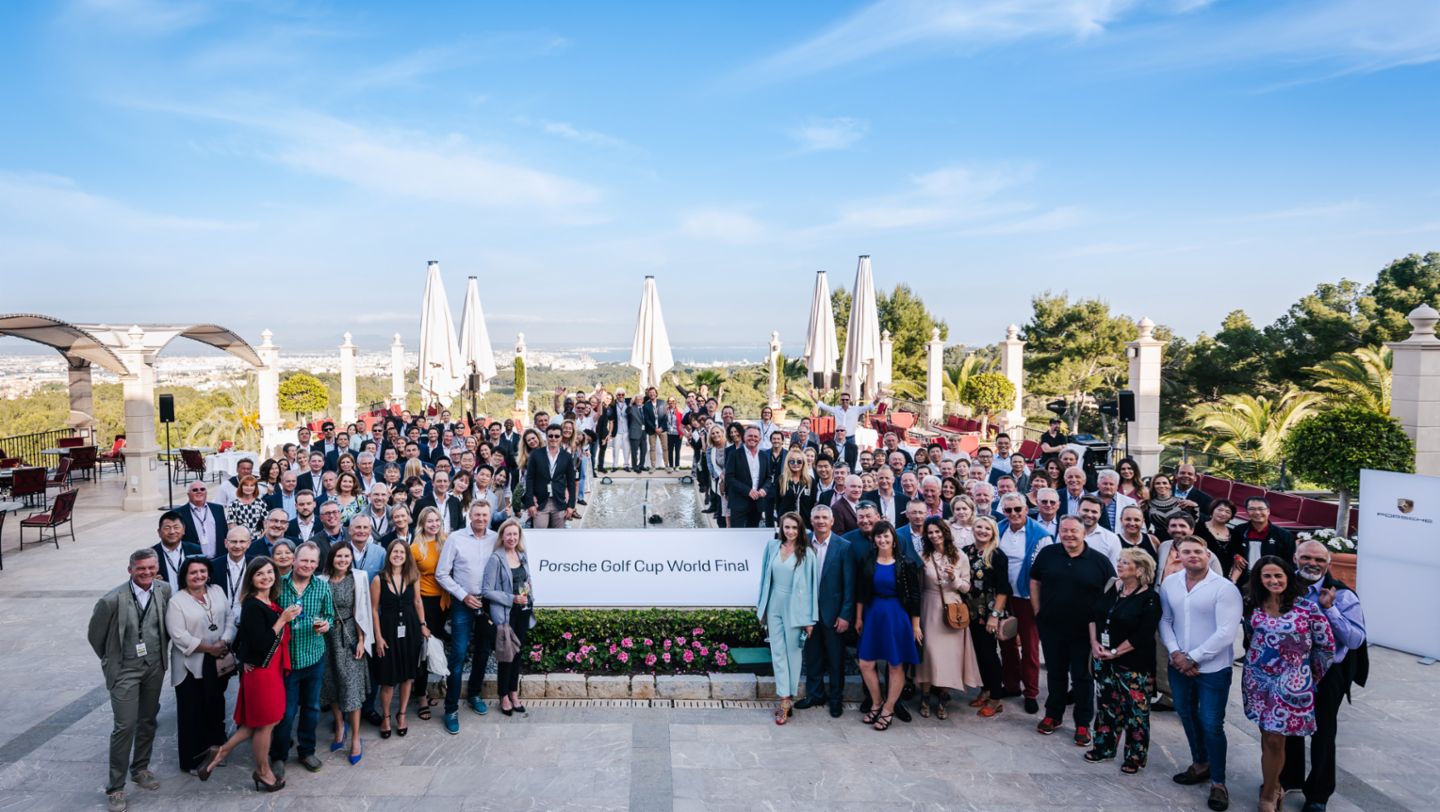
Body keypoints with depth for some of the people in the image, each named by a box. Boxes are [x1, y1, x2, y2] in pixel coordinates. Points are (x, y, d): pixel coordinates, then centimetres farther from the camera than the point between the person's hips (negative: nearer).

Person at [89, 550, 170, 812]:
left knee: (148, 721, 16)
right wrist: (111, 662, 6)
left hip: (155, 666, 4)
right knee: (125, 726, -6)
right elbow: (95, 634, -4)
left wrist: (161, 651, 10)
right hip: (125, 669, -4)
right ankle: (115, 787, 6)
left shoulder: (164, 590, -7)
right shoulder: (113, 600, -20)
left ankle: (140, 769, 34)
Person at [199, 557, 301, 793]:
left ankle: (222, 751, 25)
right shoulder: (252, 606, -19)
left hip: (273, 668, 8)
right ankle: (263, 771, 27)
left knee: (262, 720, 15)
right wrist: (283, 619, -21)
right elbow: (260, 644, -25)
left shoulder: (273, 602, 5)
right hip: (260, 670, -8)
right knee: (266, 723, 9)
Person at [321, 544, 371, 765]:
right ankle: (340, 725, 32)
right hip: (327, 636, 3)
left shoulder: (357, 578, -5)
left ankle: (356, 738, 6)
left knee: (351, 684, -2)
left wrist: (361, 640, -6)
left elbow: (360, 611, -4)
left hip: (349, 636, -2)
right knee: (330, 683, 11)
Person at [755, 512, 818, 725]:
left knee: (793, 653, 5)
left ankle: (789, 697, 16)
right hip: (774, 607, 3)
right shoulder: (772, 546, 2)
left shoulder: (805, 553, -6)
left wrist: (810, 619, -6)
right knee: (778, 652, 2)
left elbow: (810, 584, -5)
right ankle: (785, 700, 6)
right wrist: (762, 607, 9)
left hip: (794, 609, -3)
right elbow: (766, 577, 9)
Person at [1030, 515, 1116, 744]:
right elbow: (1035, 583, 7)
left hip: (1084, 631, -2)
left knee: (1083, 677, 9)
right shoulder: (1047, 554, -2)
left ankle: (1083, 724, 21)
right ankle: (1053, 715, 31)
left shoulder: (1100, 560, -8)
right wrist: (1038, 612, 3)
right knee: (1055, 674, 16)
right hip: (1051, 628, 2)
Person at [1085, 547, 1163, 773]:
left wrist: (1115, 652, -16)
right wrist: (1094, 643, -5)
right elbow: (1094, 615, 9)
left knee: (1136, 711, 2)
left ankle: (1135, 756, 15)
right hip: (1103, 659, 6)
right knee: (1106, 704, 15)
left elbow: (1143, 635, -18)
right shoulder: (1112, 588, 5)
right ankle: (1104, 747, 28)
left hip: (1134, 664, -6)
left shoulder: (1150, 598, -13)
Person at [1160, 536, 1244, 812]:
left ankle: (1218, 782, 16)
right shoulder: (1169, 583, 0)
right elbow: (1165, 620, 6)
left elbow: (1226, 634, -21)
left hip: (1213, 669, -5)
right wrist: (1176, 653, -9)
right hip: (1178, 665, 5)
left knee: (1211, 725, -1)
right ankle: (1200, 764, 40)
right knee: (1187, 717, 19)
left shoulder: (1225, 588, -16)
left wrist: (1192, 658, -17)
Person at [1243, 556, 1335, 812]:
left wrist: (1312, 675, 6)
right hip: (1258, 679, 4)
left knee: (1274, 740, -2)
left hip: (1290, 683, -4)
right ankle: (1274, 787, 29)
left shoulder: (1306, 607, -11)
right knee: (1266, 736, 11)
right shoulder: (1255, 606, 1)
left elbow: (1327, 645, -1)